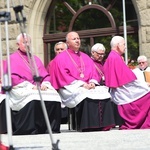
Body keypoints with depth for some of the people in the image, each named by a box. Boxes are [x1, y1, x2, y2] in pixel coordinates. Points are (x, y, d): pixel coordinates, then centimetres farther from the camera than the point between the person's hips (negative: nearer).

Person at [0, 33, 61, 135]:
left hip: (40, 88, 5)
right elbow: (13, 78, -4)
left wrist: (45, 84, -5)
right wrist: (30, 86, -15)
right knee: (33, 98, -38)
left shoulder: (35, 59, 27)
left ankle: (53, 128, -21)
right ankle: (31, 129, -35)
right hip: (22, 89, -5)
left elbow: (46, 75, 19)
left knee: (54, 96, -25)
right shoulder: (13, 58, 10)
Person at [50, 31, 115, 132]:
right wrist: (81, 84, -15)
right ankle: (88, 127, -36)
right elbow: (63, 76, -5)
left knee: (103, 92, -25)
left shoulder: (85, 57, 25)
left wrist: (92, 82, -7)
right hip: (71, 88, -5)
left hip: (88, 86, 5)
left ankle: (103, 126, -28)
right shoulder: (60, 58, 7)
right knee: (86, 95, -37)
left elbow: (93, 73, 17)